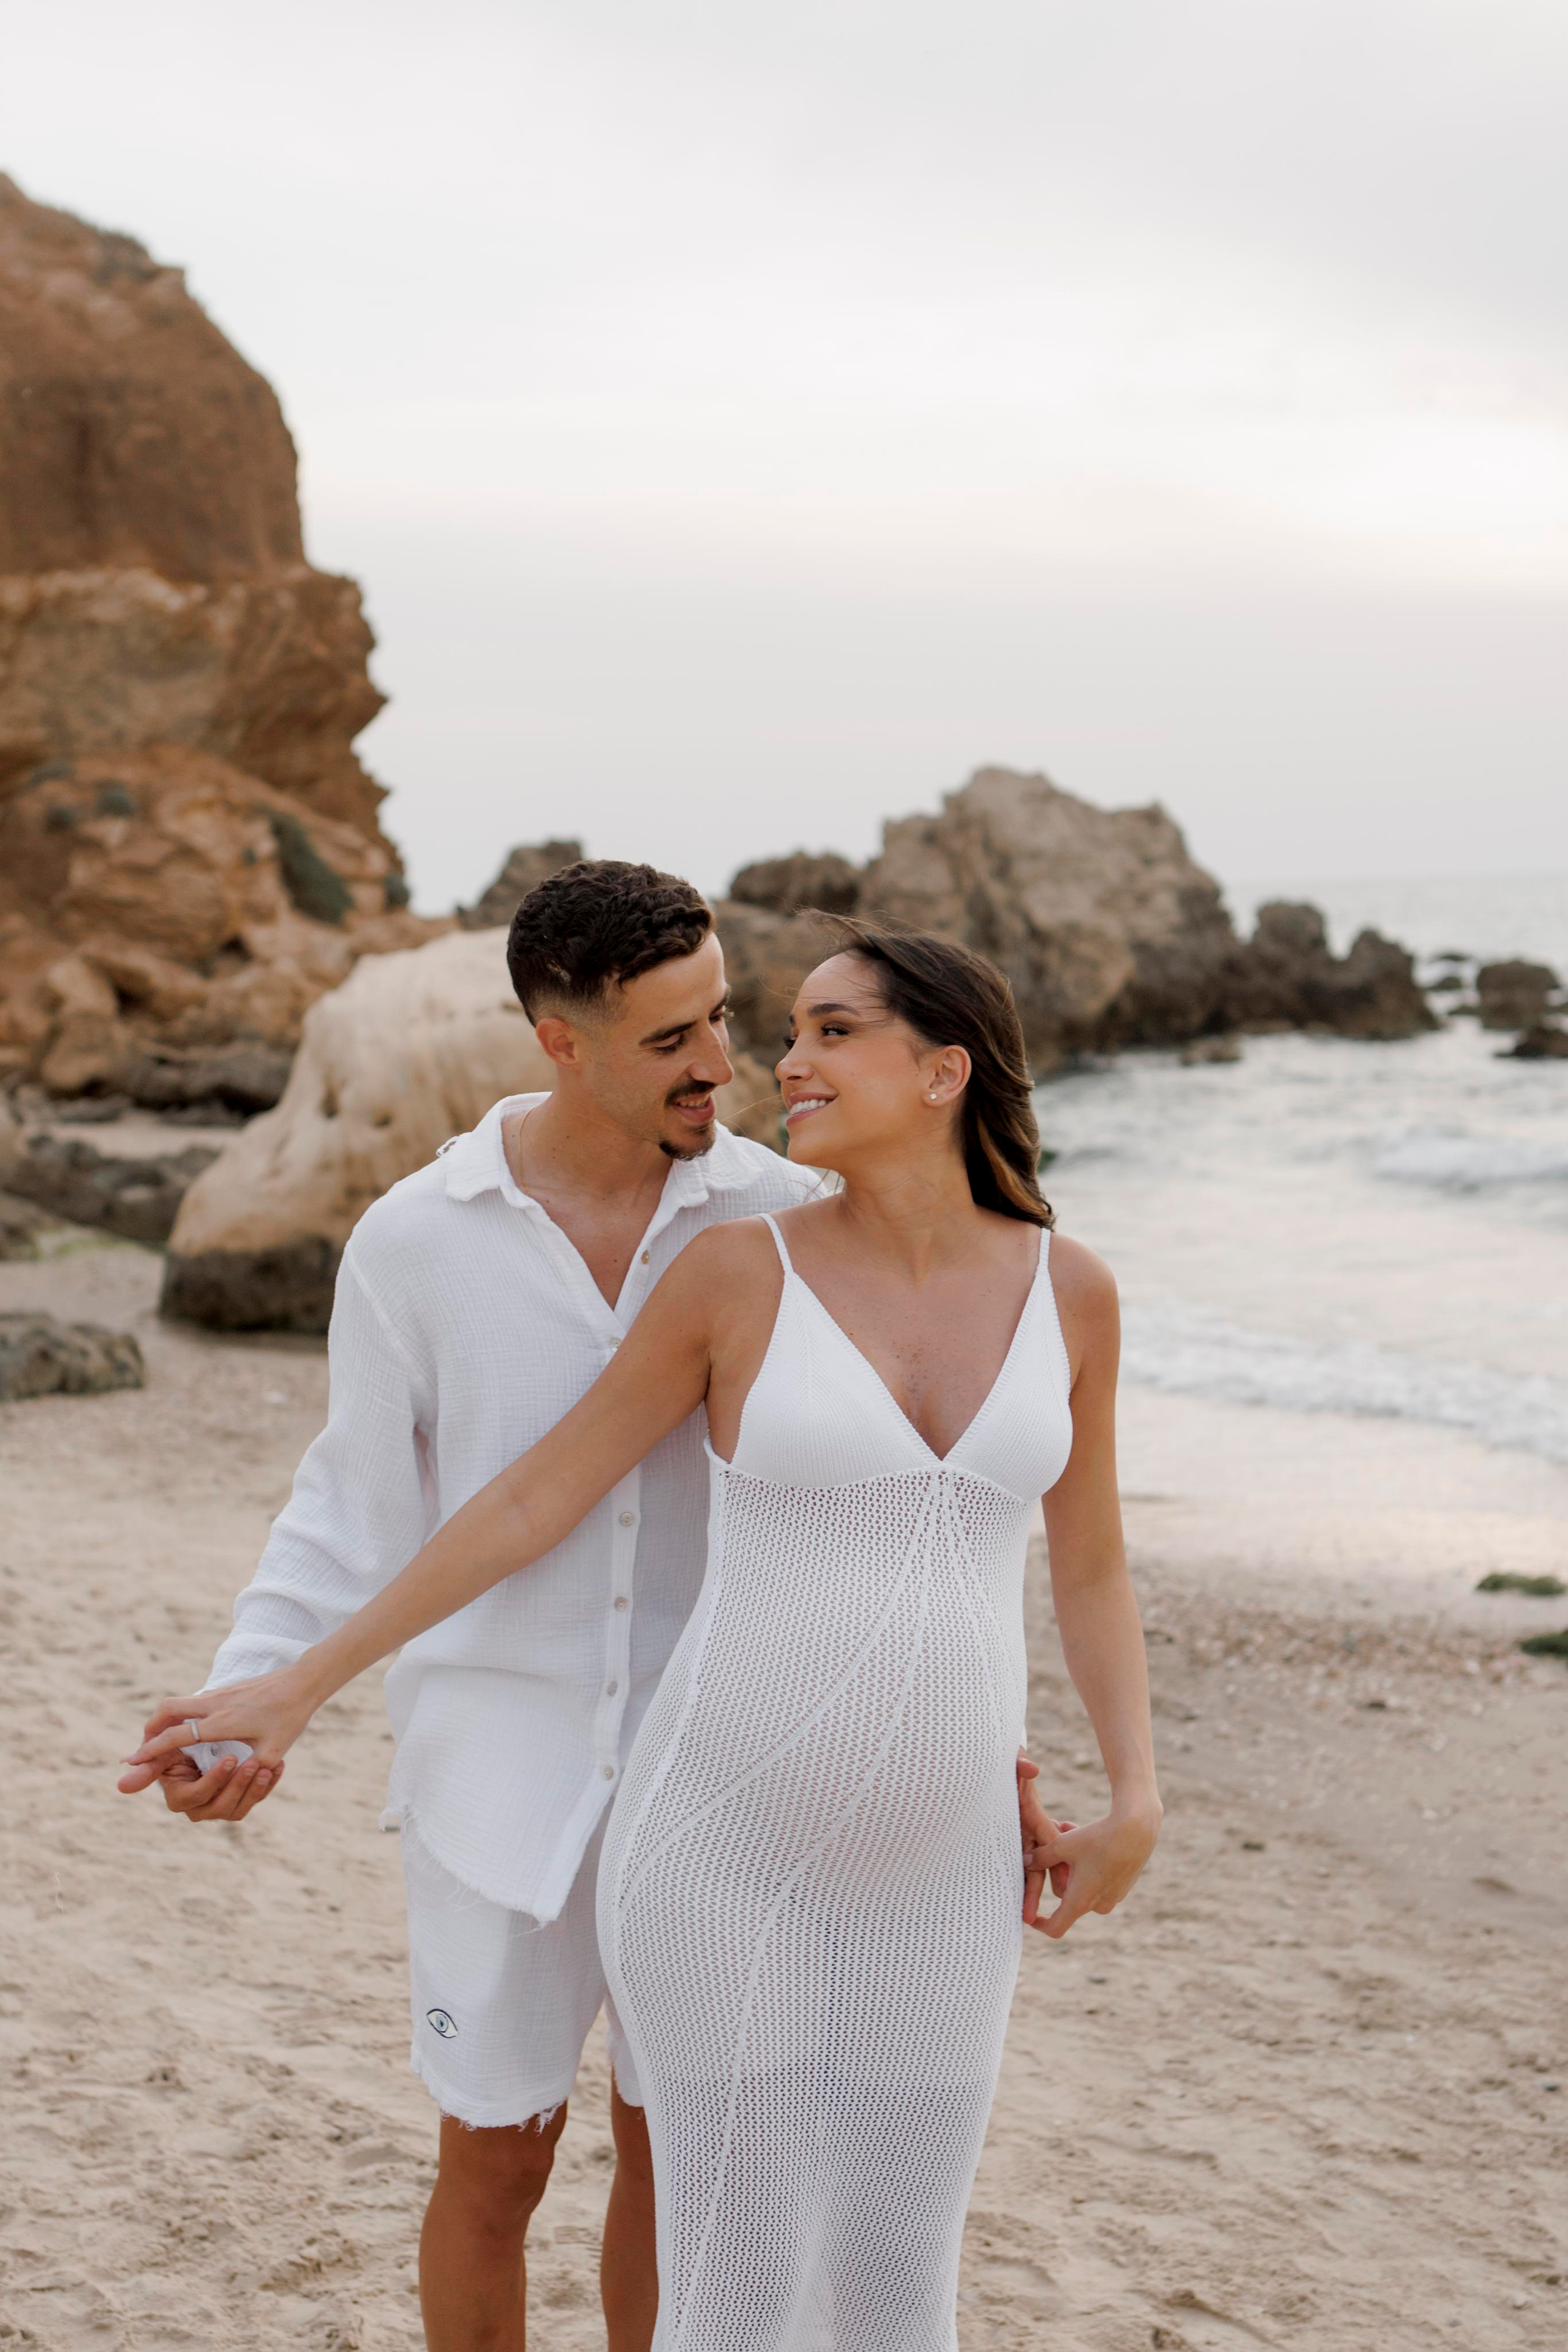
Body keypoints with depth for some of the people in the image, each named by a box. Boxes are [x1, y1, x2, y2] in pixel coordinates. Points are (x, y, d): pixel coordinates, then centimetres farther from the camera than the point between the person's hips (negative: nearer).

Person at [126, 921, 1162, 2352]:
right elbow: (535, 1499, -1)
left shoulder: (1068, 1287, 1)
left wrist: (1138, 1806, 0)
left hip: (932, 1873, 3)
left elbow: (1090, 1564, 11)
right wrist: (299, 1689, 0)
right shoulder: (737, 1272, -7)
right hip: (724, 1846, -3)